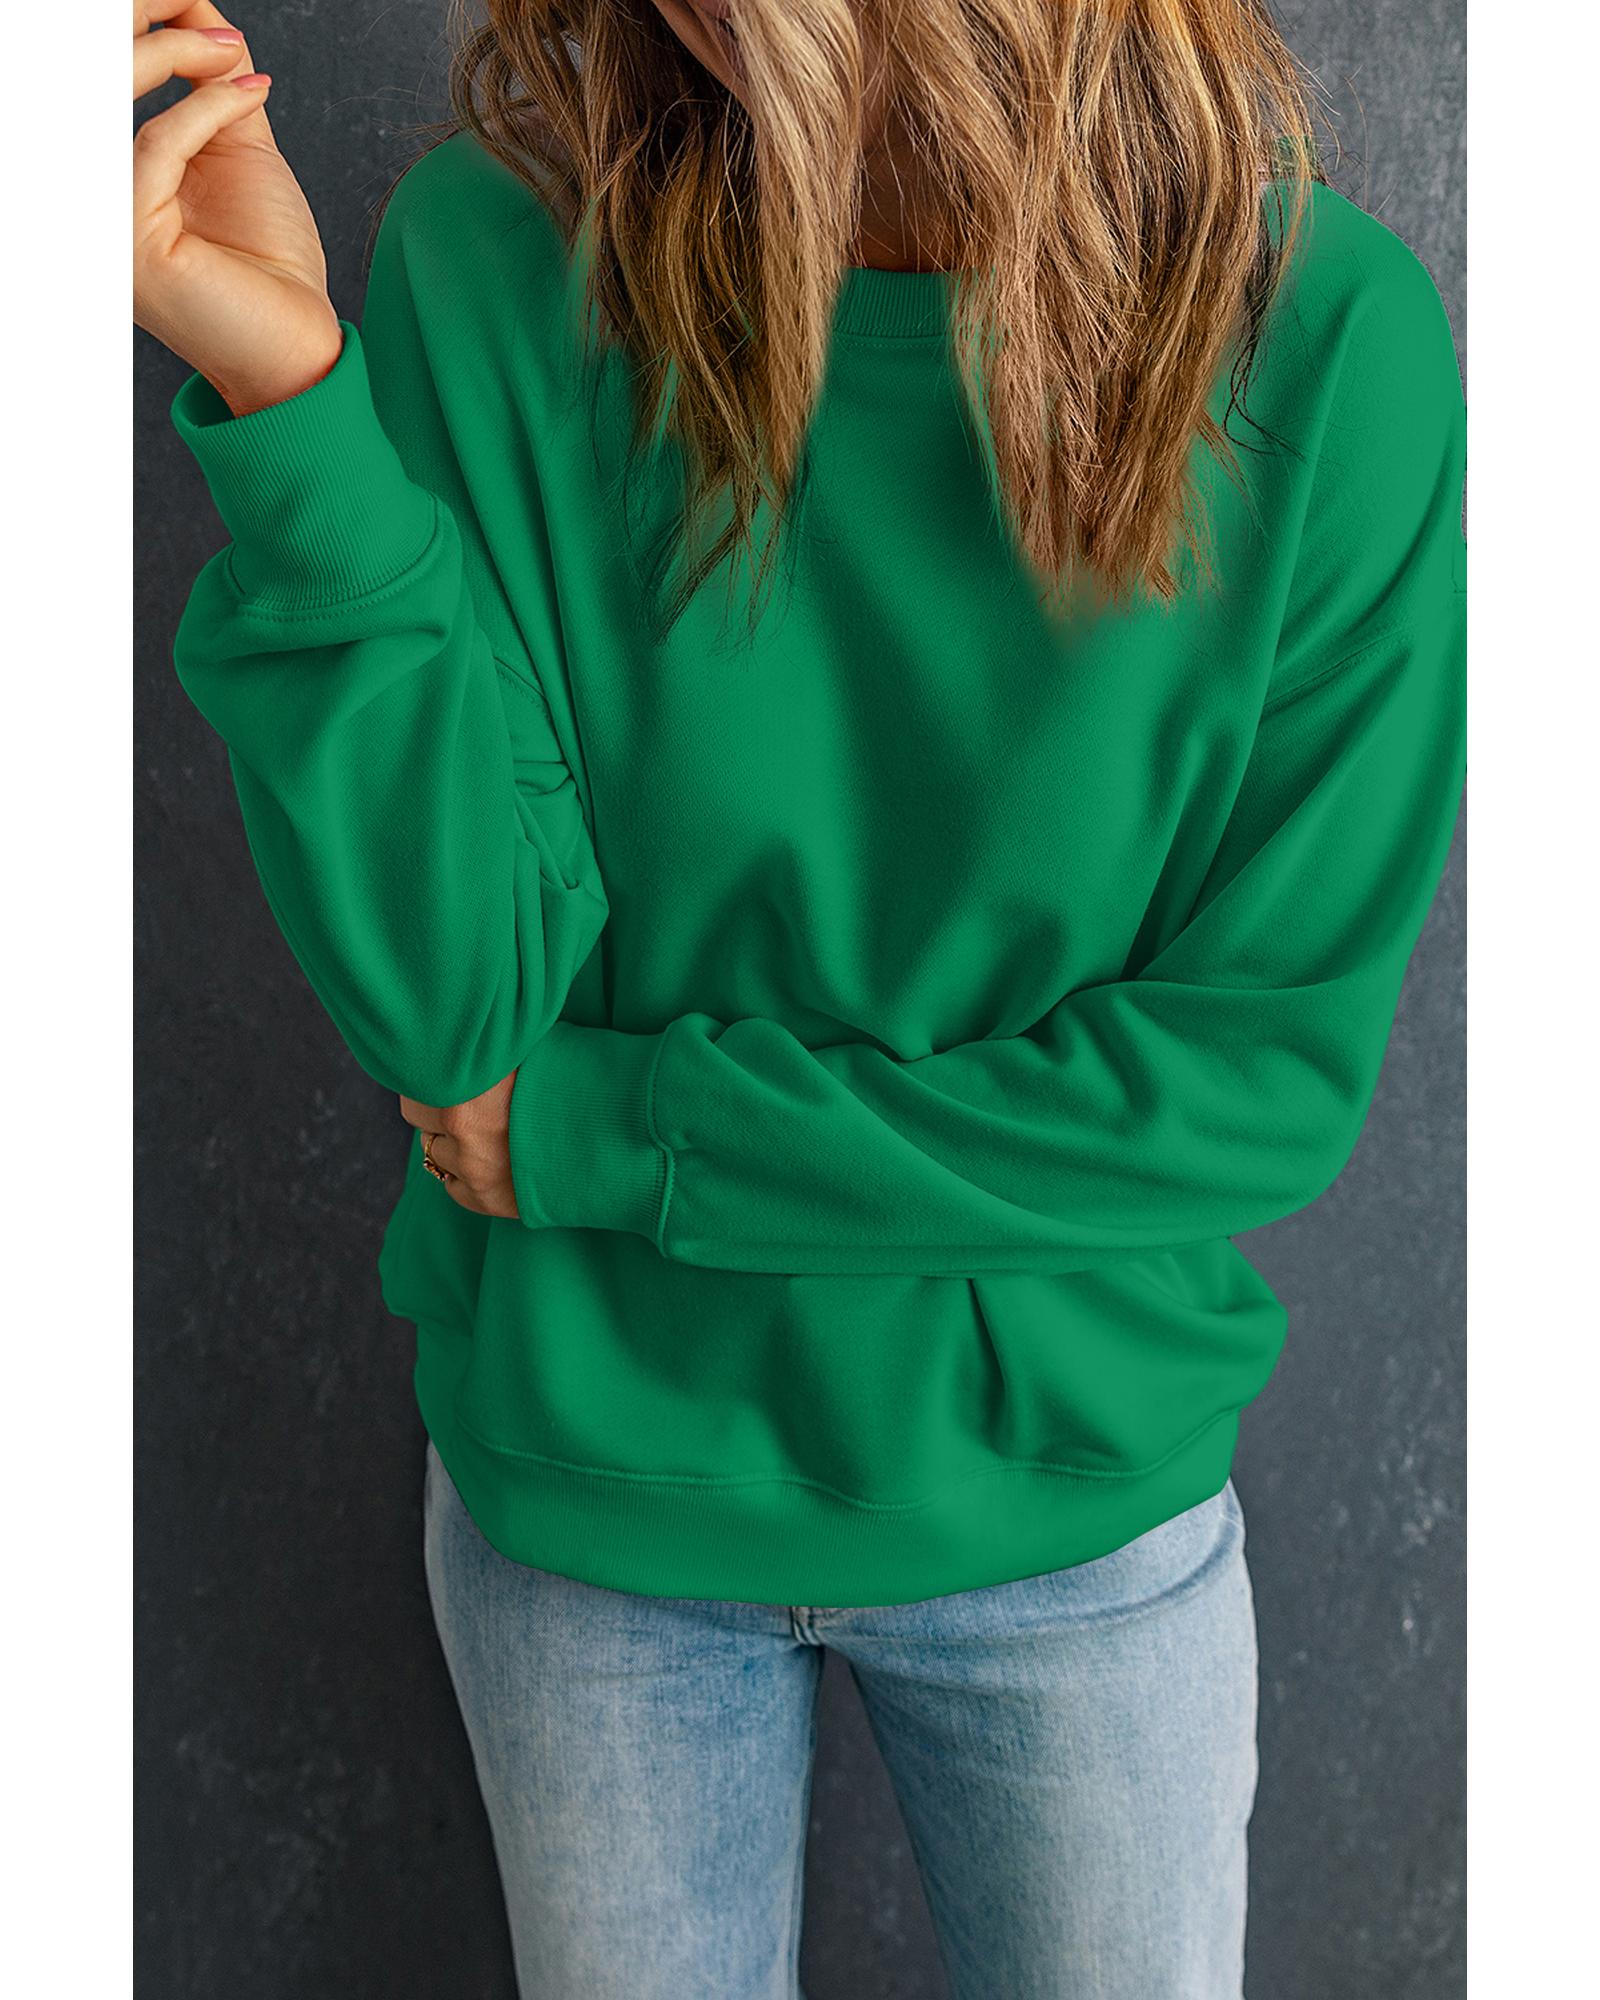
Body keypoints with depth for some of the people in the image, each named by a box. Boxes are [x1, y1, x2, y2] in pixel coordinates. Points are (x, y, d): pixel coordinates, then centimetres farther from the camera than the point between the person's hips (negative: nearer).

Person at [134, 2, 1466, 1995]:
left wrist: (603, 1133, -17)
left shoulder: (1331, 335, -17)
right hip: (585, 1475, 1)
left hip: (1072, 1484, 0)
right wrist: (292, 399, -31)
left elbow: (1272, 1072, -15)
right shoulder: (502, 252, -15)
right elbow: (455, 1009, -19)